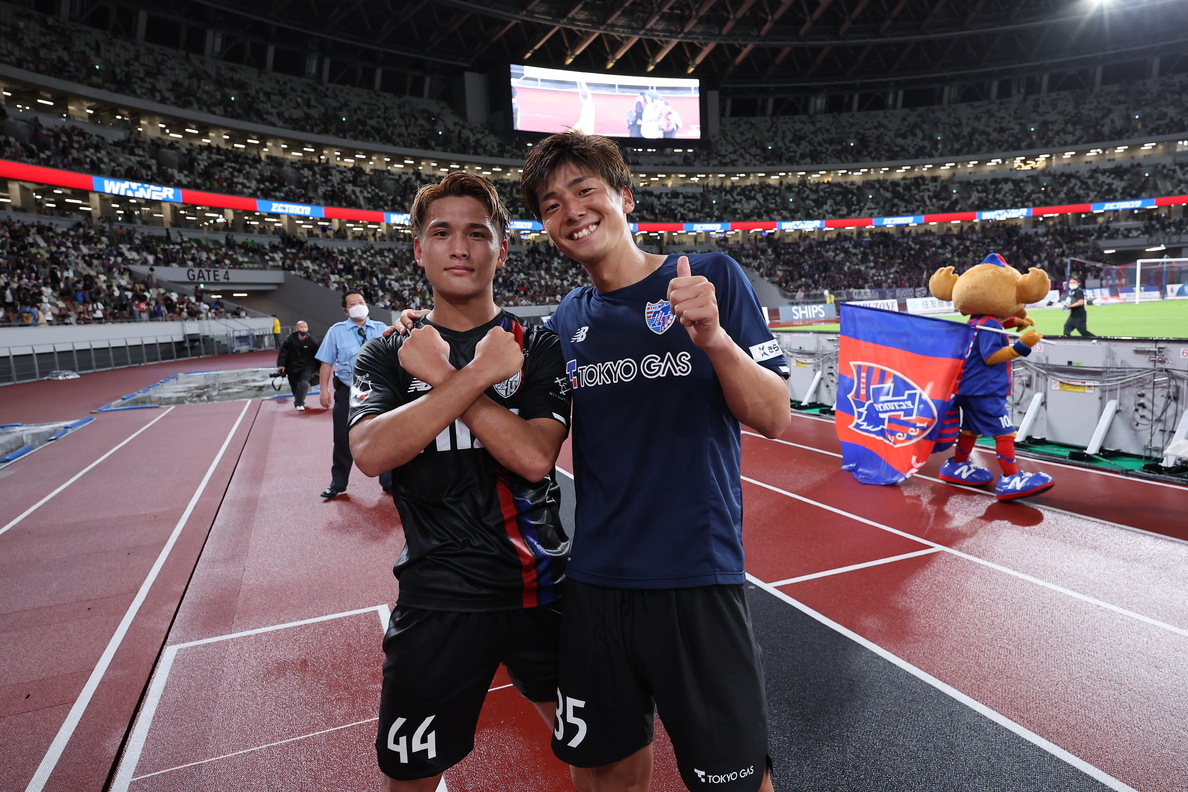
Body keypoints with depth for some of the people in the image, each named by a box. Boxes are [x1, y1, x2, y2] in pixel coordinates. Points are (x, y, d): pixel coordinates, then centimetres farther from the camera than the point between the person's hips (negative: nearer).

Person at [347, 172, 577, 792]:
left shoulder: (539, 347, -2)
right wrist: (476, 375, -23)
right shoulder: (388, 356, 1)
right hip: (439, 597, 1)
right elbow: (371, 453, -18)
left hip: (543, 589, 0)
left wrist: (440, 374, -18)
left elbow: (534, 456, -18)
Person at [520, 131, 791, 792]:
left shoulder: (713, 277, -6)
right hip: (595, 580, 4)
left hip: (697, 575, -3)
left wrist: (713, 338, -28)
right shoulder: (567, 320, 5)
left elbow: (775, 417, -9)